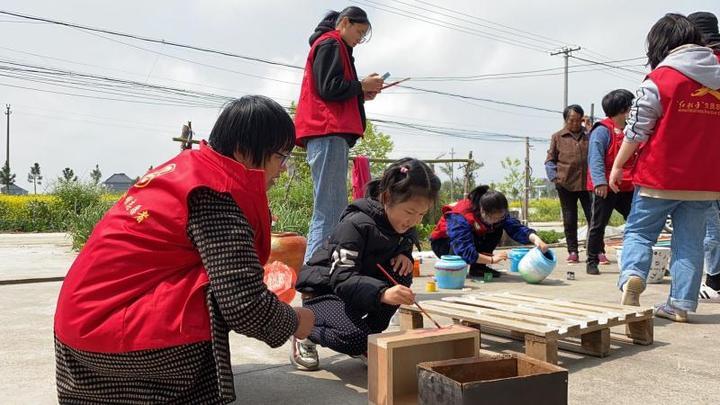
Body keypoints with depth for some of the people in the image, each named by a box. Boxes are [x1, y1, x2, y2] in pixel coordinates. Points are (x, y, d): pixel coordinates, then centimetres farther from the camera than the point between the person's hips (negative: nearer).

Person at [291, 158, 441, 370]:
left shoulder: (405, 227, -6)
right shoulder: (356, 224, -28)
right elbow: (342, 278, -34)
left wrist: (404, 256, -14)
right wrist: (382, 293, -52)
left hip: (360, 288, 7)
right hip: (323, 290, -7)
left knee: (402, 275, -19)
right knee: (353, 339, -31)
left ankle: (370, 337, -1)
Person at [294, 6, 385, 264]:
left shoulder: (329, 46, 32)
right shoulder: (330, 44, 0)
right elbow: (329, 88, -13)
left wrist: (361, 95, 14)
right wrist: (361, 86, 0)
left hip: (328, 135, 11)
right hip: (329, 134, -11)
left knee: (334, 212, 6)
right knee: (330, 213, -17)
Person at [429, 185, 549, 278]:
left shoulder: (497, 214, -19)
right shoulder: (460, 218, -39)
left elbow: (516, 228, -28)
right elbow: (464, 251, -44)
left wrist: (535, 238, -46)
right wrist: (491, 259, -42)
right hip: (442, 243, -6)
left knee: (497, 230, -14)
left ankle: (478, 267, -5)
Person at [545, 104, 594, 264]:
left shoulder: (589, 135, 10)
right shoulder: (557, 137, 7)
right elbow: (550, 160, 7)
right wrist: (554, 177, -5)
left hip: (587, 183, 1)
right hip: (566, 184, 0)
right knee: (569, 220, 6)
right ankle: (573, 252, 14)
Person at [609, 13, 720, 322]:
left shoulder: (660, 79, -9)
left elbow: (636, 130, -9)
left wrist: (617, 166, 1)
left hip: (660, 177, -4)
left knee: (639, 230, 8)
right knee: (690, 242, 10)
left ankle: (632, 275, -15)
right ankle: (681, 304, 11)